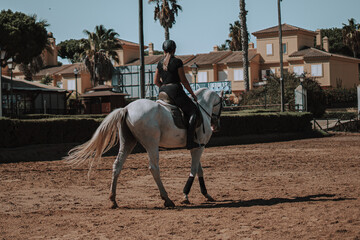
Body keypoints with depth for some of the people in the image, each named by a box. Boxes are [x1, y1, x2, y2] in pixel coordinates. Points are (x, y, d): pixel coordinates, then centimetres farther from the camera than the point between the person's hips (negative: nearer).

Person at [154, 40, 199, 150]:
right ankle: (190, 142, -12)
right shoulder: (177, 61, -7)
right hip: (175, 90, -7)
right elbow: (183, 80, -7)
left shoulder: (160, 63, 11)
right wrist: (193, 94, 1)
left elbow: (156, 81, 14)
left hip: (162, 92, 7)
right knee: (193, 110, -1)